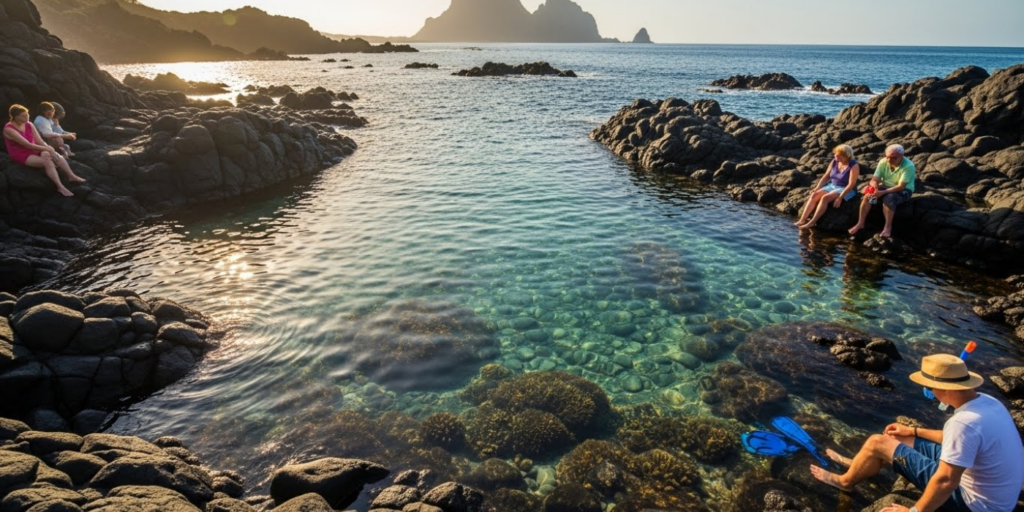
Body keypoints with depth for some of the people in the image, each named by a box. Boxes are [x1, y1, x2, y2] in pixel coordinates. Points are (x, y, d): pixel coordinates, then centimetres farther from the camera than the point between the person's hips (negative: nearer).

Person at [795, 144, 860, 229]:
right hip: (832, 186, 7)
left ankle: (812, 222, -33)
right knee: (814, 195, -18)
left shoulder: (854, 166, -17)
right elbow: (826, 176, 9)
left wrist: (840, 197, -28)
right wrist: (817, 188, -4)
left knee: (825, 198, -31)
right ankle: (802, 220, -24)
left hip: (846, 190, -7)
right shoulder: (834, 162, 2)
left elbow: (851, 184, -21)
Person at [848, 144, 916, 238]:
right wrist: (874, 187, -37)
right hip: (886, 187, 5)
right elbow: (875, 179, -12)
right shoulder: (883, 162, -9)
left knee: (889, 198, -36)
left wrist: (882, 192, -40)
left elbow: (901, 186, -29)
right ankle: (860, 223, -16)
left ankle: (888, 227, -23)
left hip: (903, 190, -5)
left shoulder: (908, 166, -23)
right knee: (868, 195, -23)